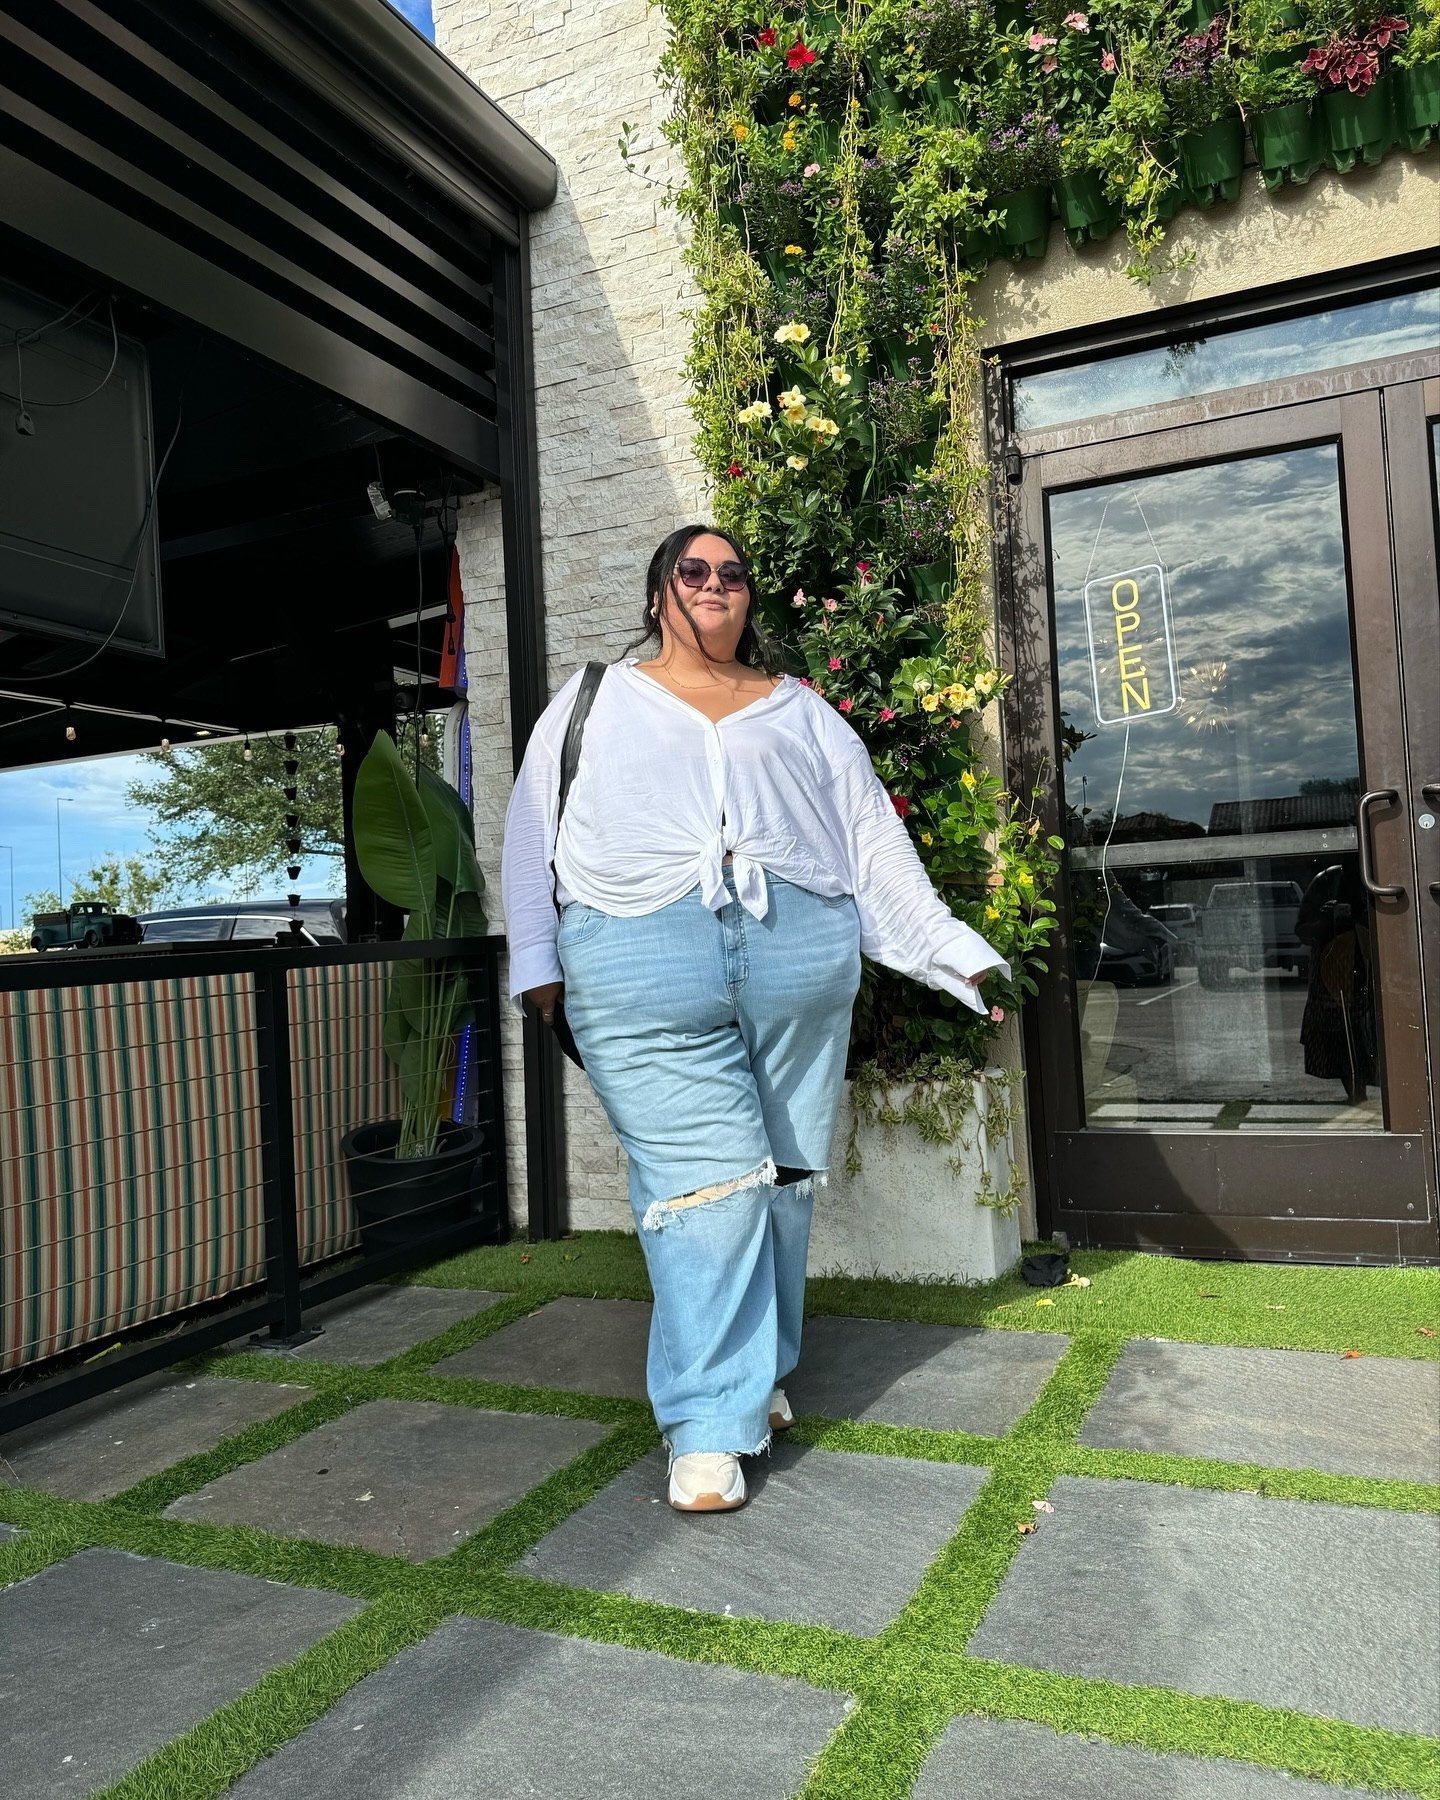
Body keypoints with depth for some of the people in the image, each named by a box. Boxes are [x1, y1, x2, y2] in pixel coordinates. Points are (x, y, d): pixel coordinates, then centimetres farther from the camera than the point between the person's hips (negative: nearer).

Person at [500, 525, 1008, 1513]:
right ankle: (710, 1426, 1)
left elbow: (875, 836, 17)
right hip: (641, 966, -2)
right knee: (704, 1179, -8)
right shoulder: (594, 700, 19)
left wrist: (953, 950, 11)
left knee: (783, 1176, 5)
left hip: (799, 956, 3)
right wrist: (537, 959, 4)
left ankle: (759, 1373, 25)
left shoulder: (799, 710, 22)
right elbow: (533, 829, 14)